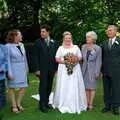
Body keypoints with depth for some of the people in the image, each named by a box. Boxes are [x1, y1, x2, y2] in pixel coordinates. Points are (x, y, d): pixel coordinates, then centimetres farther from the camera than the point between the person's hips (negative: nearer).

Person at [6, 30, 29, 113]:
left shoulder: (21, 45, 6)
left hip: (22, 70, 6)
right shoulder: (8, 46, -12)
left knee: (23, 87, 5)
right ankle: (14, 106, 22)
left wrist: (26, 69, 11)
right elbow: (7, 60, -12)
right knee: (12, 87, 9)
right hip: (13, 70, -5)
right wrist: (9, 73, -15)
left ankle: (18, 103, 25)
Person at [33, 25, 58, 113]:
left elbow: (55, 55, 10)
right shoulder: (38, 42, -2)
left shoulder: (53, 42, 9)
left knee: (49, 86, 9)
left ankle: (46, 102, 23)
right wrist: (37, 69, -11)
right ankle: (42, 105, 12)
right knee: (43, 86, 0)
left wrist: (55, 68, 6)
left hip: (51, 68, 4)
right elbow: (35, 56, -5)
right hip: (42, 68, -3)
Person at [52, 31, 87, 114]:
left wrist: (76, 59, -11)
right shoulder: (61, 48, 11)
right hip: (63, 69, 0)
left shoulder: (76, 47, 12)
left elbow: (80, 57, 10)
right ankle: (63, 105, 7)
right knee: (64, 87, -3)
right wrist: (64, 61, -11)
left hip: (75, 69, 0)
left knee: (74, 87, -3)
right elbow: (57, 59, 4)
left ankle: (76, 105, 6)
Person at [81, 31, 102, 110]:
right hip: (85, 69, 4)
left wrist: (97, 72, -10)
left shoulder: (98, 48, -6)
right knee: (86, 86, 8)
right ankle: (87, 103, 17)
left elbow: (99, 61, -6)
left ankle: (91, 104, 9)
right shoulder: (84, 47, 6)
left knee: (92, 86, 2)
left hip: (93, 70, -4)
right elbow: (82, 58, 10)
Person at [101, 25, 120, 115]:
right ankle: (107, 105, 22)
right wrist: (102, 68, 4)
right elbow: (102, 57, 12)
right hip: (106, 70, 4)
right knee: (106, 89, 10)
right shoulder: (104, 43, 12)